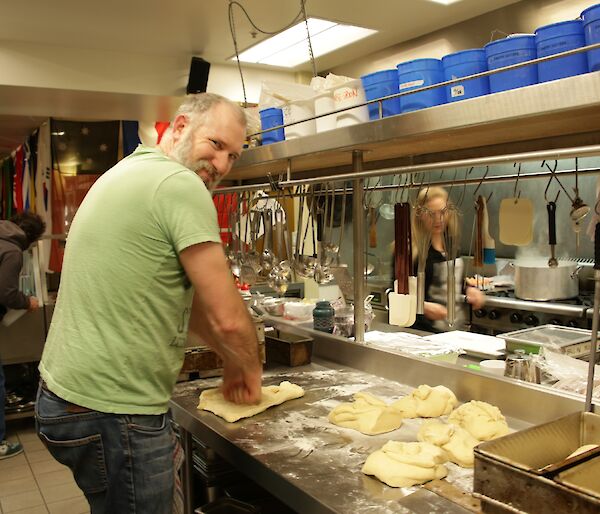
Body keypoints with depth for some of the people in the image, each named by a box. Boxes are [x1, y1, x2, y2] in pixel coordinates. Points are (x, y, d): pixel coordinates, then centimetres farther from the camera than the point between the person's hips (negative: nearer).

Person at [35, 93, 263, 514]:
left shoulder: (129, 172, 13)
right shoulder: (180, 184, -18)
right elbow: (227, 318, -19)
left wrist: (232, 360, 17)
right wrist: (249, 369, 1)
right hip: (112, 412, -10)